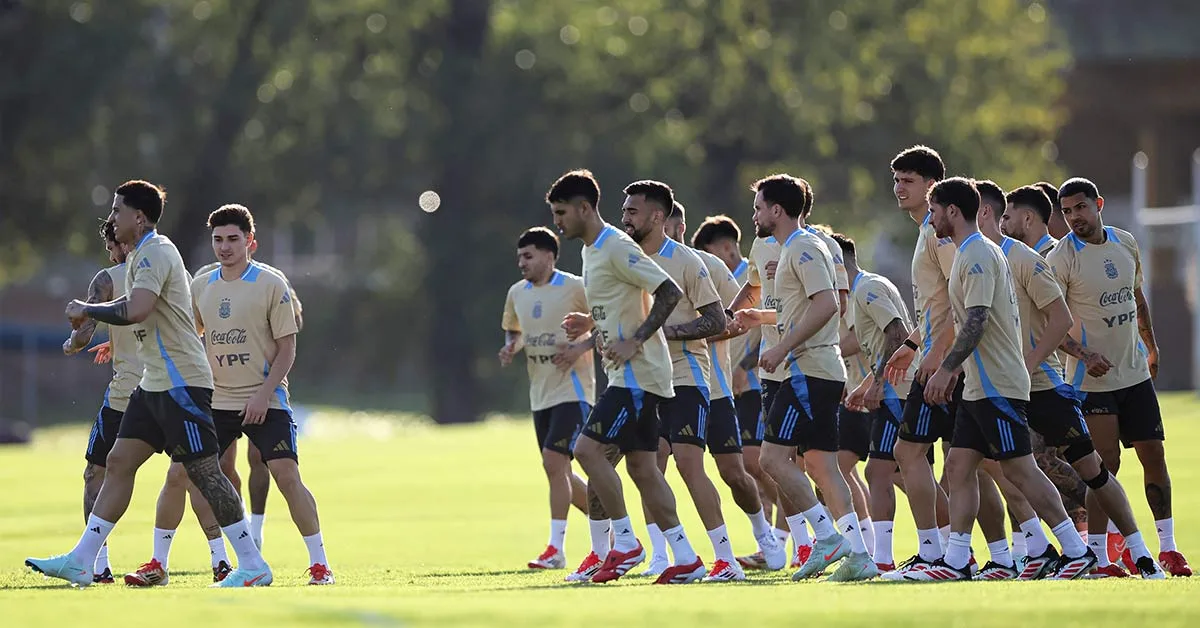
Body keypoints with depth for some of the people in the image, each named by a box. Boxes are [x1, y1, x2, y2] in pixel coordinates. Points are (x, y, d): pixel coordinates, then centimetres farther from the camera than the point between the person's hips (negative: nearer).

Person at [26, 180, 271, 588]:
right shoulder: (144, 254, 17)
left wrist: (87, 310, -14)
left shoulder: (155, 252, -15)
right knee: (119, 462, 6)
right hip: (156, 383, 10)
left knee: (204, 471, -9)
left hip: (181, 384, -10)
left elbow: (135, 311, -28)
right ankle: (81, 562, 5)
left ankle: (253, 566, -5)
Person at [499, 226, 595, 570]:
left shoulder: (575, 288, -10)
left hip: (572, 390, -8)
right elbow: (513, 331, 26)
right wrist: (510, 348, 4)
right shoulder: (517, 293, 10)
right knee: (561, 475, 8)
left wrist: (582, 347, -19)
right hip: (540, 395, 8)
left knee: (554, 462, -18)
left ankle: (556, 548, -14)